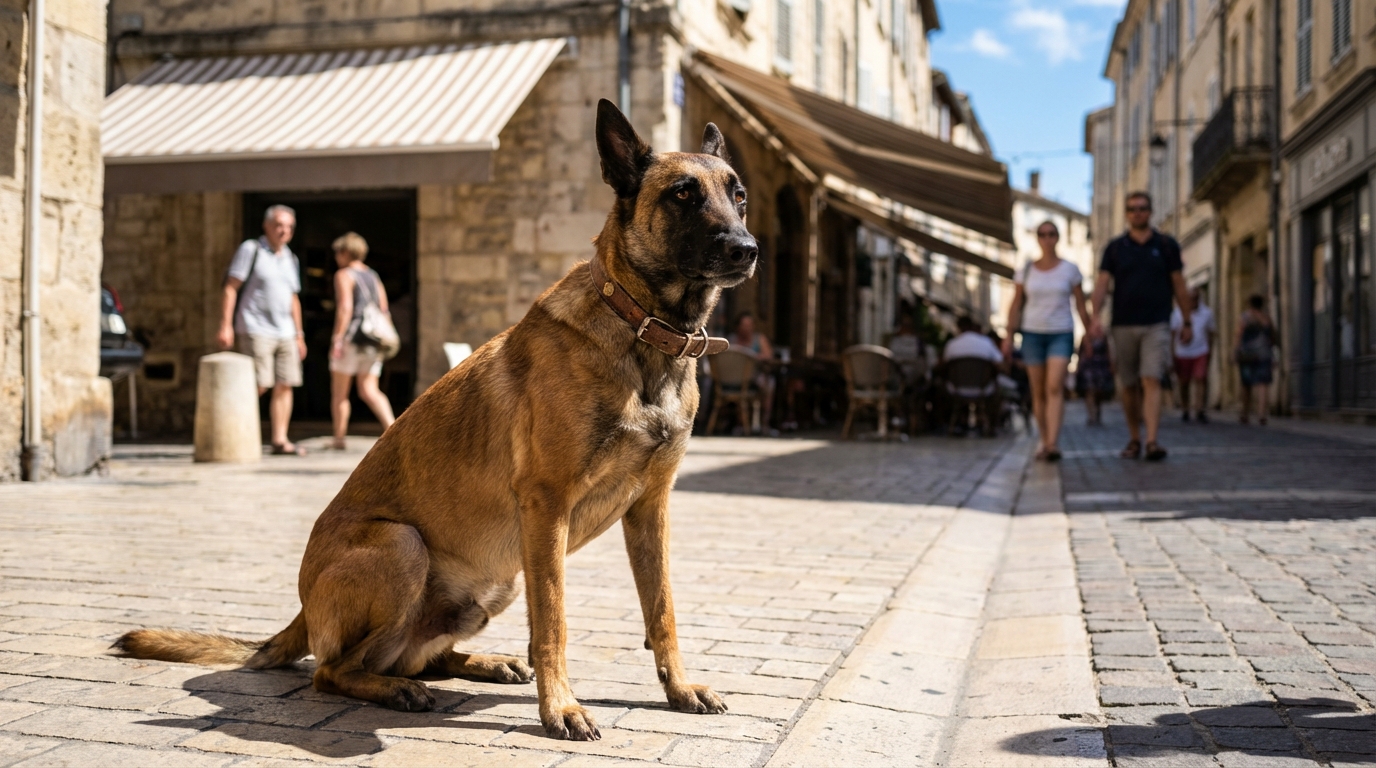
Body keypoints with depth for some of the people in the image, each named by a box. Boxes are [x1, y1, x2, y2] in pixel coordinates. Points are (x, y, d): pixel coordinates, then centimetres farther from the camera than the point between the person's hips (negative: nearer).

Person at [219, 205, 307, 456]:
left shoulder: (291, 259, 17)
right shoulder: (250, 249, -1)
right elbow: (231, 288, -6)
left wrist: (299, 334, 19)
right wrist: (226, 326, -14)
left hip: (285, 333, 6)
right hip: (256, 330, -6)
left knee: (284, 386, 1)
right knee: (258, 386, -11)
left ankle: (280, 440, 5)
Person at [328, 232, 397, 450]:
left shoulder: (344, 275, -3)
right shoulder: (374, 276, 17)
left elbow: (345, 308, -15)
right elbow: (384, 310, 15)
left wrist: (337, 338, -17)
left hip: (351, 337, -6)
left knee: (339, 393, 6)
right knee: (369, 391, 3)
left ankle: (339, 439, 9)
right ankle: (391, 426, -18)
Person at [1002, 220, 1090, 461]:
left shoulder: (1070, 269, 3)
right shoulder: (1025, 270, 5)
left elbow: (1081, 305, 5)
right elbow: (1016, 305, 6)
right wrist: (1009, 336, -1)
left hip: (1061, 334, -2)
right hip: (1032, 333, 2)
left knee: (1055, 387, -17)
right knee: (1038, 391, 4)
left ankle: (1053, 443, -26)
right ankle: (1044, 442, 14)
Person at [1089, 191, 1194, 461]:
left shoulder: (1166, 245, 6)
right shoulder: (1115, 247, 6)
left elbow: (1178, 285, 10)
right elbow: (1102, 282, -1)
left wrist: (1187, 321, 10)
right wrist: (1097, 315, -17)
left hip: (1156, 325, -2)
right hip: (1123, 325, 2)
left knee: (1151, 381, -14)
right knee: (1128, 386, 8)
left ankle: (1152, 441, -21)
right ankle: (1134, 439, 21)